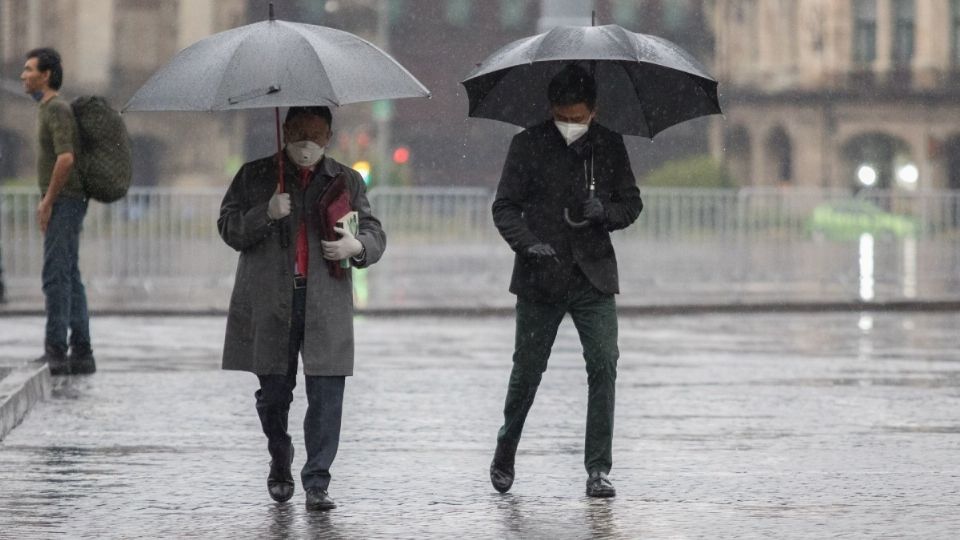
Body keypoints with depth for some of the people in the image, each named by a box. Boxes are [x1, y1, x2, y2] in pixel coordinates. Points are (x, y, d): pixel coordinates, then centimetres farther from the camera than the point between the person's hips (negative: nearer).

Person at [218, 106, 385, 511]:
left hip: (326, 306, 0)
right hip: (269, 305, 0)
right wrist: (266, 214, -13)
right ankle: (280, 463, 31)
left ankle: (317, 483, -7)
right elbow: (228, 229, 5)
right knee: (273, 391, 7)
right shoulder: (255, 176, 10)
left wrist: (356, 246, -9)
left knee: (326, 395, -9)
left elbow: (375, 234, 14)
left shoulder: (347, 182, 14)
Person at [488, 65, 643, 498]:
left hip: (593, 278, 1)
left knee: (603, 365, -10)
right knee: (527, 370, 5)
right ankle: (504, 454, 28)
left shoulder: (609, 146, 5)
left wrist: (605, 211, -12)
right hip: (540, 279, -1)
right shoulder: (528, 145, -1)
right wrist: (529, 243, -19)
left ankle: (598, 469, -6)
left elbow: (632, 203, 11)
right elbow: (504, 207, 0)